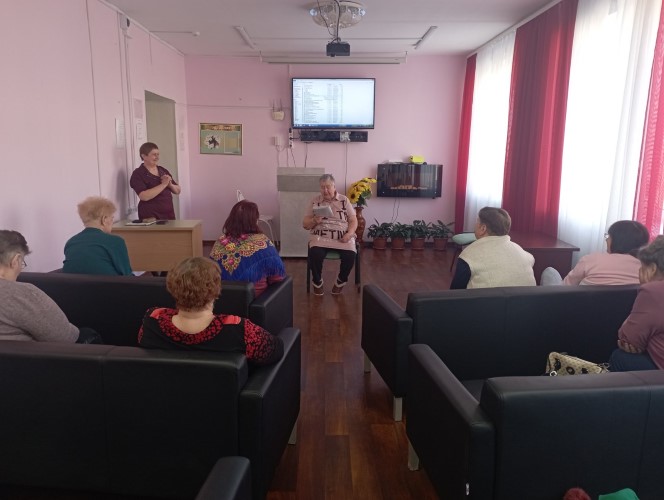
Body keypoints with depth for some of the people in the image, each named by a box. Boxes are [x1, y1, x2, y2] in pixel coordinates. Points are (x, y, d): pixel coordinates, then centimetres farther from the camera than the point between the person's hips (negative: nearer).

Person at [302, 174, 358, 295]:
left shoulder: (344, 200, 8)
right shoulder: (315, 201, 8)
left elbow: (353, 220, 6)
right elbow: (305, 224, 8)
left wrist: (349, 234, -13)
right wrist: (314, 221, -14)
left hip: (342, 238, 1)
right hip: (320, 237, 0)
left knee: (350, 256, -28)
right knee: (314, 255, -32)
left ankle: (341, 281, 2)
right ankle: (317, 282, -3)